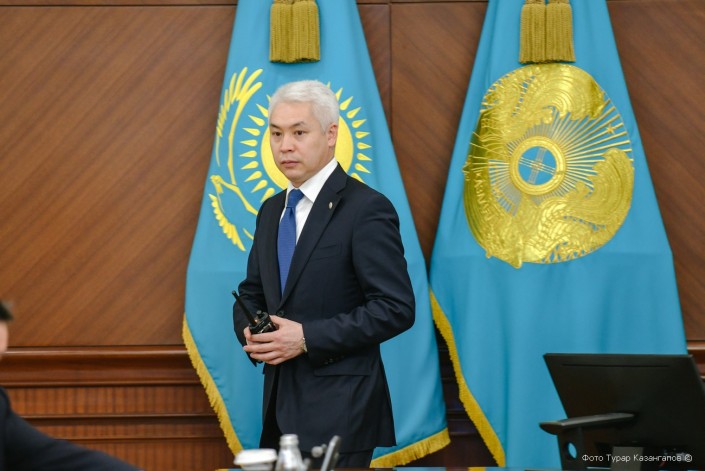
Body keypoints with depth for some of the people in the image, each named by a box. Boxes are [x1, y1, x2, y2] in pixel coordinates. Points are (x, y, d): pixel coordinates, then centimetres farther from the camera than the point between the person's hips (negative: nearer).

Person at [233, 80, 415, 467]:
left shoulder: (366, 210, -10)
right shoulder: (272, 211, 14)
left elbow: (396, 308, -15)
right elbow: (251, 294, 22)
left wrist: (307, 338, -19)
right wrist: (250, 333, -2)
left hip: (339, 409, -7)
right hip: (281, 405, 7)